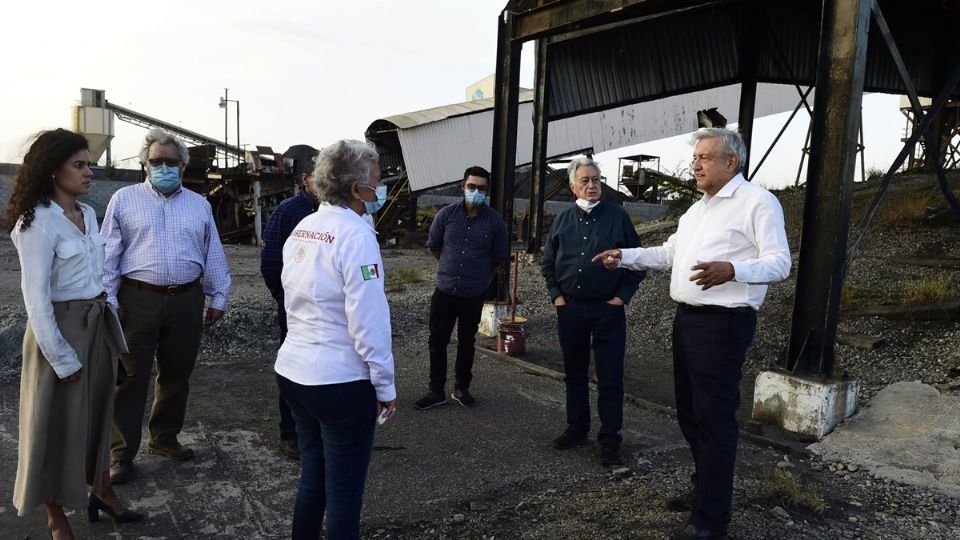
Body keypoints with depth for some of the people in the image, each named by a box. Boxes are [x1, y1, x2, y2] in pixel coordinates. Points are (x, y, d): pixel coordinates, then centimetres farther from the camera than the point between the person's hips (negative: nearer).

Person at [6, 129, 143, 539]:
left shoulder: (88, 214, 6)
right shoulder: (38, 222, -17)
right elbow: (36, 298, -17)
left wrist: (109, 320, 12)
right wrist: (60, 357, -17)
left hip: (98, 324, 7)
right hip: (63, 328, -7)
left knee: (99, 411, 19)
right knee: (60, 422, 7)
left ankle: (101, 491, 38)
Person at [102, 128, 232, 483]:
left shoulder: (199, 205, 11)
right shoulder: (124, 200, 3)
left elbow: (213, 255, 13)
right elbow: (108, 254, 1)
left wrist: (218, 297, 10)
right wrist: (109, 300, -5)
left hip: (187, 301, 3)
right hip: (138, 299, -3)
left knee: (176, 375, 13)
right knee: (132, 377, 2)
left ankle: (164, 438, 31)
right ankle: (122, 453, 14)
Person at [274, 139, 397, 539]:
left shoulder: (301, 229, 7)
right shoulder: (355, 234, -18)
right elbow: (369, 322, -20)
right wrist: (385, 386, -12)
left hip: (292, 371, 8)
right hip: (341, 382, -8)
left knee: (311, 477, 22)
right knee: (343, 492, 6)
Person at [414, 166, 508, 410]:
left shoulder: (494, 221, -8)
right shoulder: (446, 214, -5)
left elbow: (500, 256, 6)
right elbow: (433, 246, 10)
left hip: (474, 294, 0)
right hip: (445, 290, 1)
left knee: (467, 342, 14)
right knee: (438, 341, 4)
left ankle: (461, 388, 29)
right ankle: (437, 391, 18)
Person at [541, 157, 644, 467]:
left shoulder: (617, 217, -2)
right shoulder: (563, 220, 7)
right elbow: (547, 263, 15)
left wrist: (622, 296, -5)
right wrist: (556, 295, 5)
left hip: (608, 310, -3)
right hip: (570, 309, 3)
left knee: (610, 378, 0)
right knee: (574, 374, 13)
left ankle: (609, 440, 10)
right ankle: (577, 428, 28)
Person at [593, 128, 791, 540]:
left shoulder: (758, 201, -9)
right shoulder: (696, 210, 19)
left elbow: (779, 263, -16)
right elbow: (667, 255, 24)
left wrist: (731, 270, -34)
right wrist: (624, 256, 11)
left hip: (723, 323, -9)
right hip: (687, 319, 9)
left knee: (714, 417, -4)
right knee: (689, 410, 16)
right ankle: (705, 490, 33)